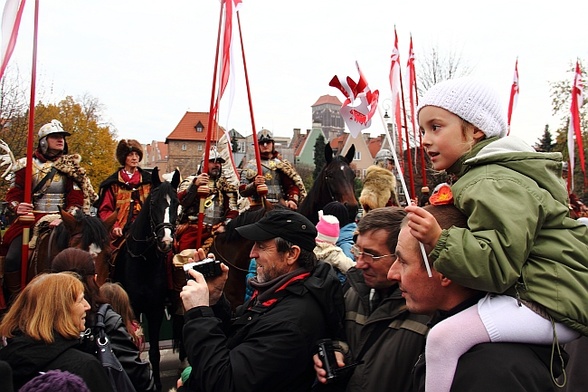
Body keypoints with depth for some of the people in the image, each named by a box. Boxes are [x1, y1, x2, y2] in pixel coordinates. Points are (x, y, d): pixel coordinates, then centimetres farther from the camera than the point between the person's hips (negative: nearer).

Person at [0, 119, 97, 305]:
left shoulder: (70, 167, 8)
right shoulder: (28, 165, 8)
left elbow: (76, 198, 0)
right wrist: (17, 208, -17)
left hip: (58, 221, 0)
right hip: (29, 220, 0)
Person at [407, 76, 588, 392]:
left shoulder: (494, 185, -15)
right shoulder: (480, 175, 18)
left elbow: (499, 265, -24)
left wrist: (439, 239, -32)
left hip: (553, 303, -11)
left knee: (444, 338, -24)